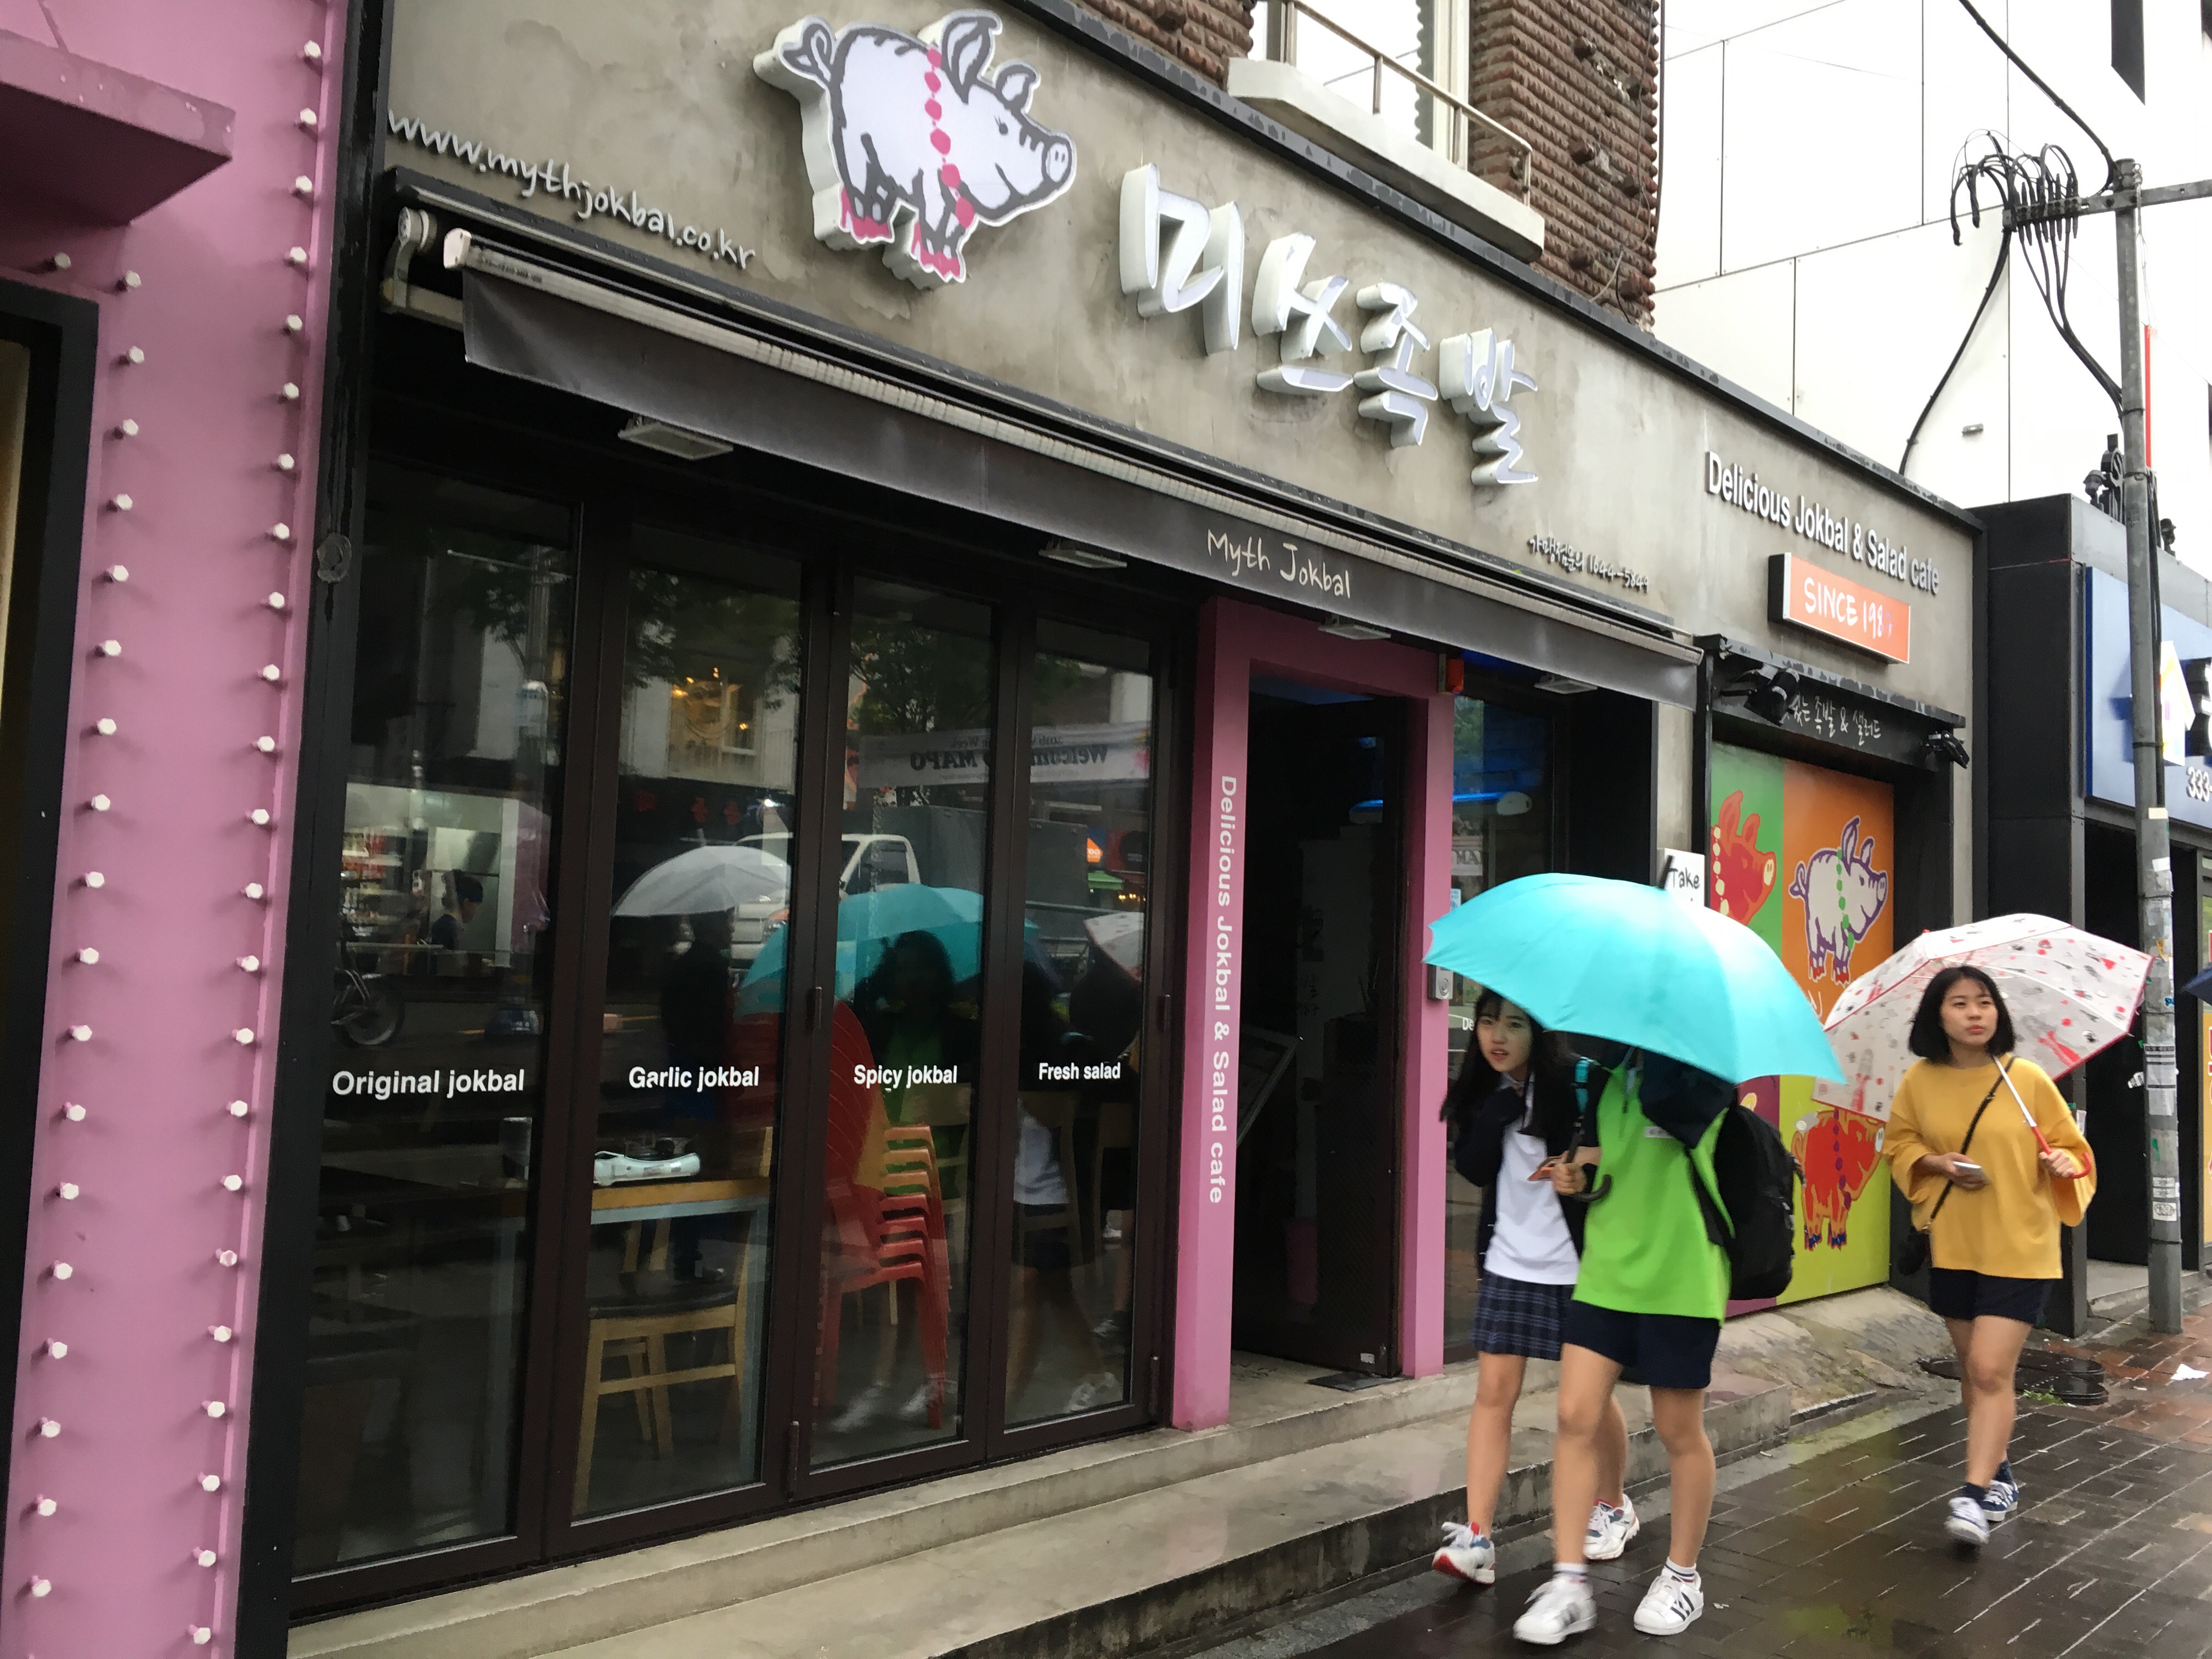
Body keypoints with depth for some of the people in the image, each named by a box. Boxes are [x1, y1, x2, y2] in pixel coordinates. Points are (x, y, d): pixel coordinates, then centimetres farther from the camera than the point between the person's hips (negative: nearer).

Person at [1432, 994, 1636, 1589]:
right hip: (1509, 1264, 3)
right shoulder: (1483, 1095, 2)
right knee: (1494, 1391, -3)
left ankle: (1613, 1506, 37)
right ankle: (1477, 1538, -2)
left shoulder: (1575, 1085, -11)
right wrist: (1499, 1108, -19)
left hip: (1575, 1266, -3)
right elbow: (1473, 1168, -10)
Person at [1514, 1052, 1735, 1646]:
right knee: (1576, 1417, -2)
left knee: (1679, 1432, 8)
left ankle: (1682, 1577, 27)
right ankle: (1569, 1583, 4)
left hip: (1680, 1280, -5)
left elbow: (1667, 1102, -31)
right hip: (1605, 1273, 5)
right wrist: (1581, 1174, 5)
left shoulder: (1706, 1067, -7)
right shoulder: (1611, 1076, 12)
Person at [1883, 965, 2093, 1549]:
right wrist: (1937, 1163, -8)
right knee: (1972, 1368, 14)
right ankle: (2000, 1477, 32)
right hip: (1952, 1245, 4)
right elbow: (1898, 1145, 11)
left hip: (2019, 1248, -3)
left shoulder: (2028, 1078, -9)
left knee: (1991, 1370, -11)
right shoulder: (1919, 1082, -2)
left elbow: (2071, 1146, 0)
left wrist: (2065, 1164, -22)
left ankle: (1975, 1497, -8)